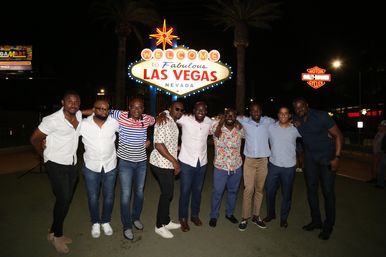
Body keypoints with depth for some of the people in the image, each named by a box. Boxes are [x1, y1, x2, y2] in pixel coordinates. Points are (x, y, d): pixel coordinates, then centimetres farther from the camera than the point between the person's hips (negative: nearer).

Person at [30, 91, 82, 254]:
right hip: (56, 165, -6)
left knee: (67, 199, 13)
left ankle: (54, 232, 33)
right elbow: (34, 138, -9)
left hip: (72, 164, 7)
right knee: (63, 199, -8)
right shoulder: (52, 120, -19)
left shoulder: (79, 115, -2)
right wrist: (44, 155, 5)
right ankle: (57, 236, 15)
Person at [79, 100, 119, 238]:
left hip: (110, 167, 1)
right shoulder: (83, 124, -12)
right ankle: (95, 223, 38)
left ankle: (106, 222, 39)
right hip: (91, 168, -1)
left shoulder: (114, 123, -11)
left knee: (109, 197, 14)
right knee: (93, 198, 13)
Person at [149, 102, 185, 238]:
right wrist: (174, 161, -22)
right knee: (167, 193, 1)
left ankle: (166, 221, 33)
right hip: (162, 164, -9)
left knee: (168, 193, 17)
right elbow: (158, 145, -25)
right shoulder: (164, 121, -18)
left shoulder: (173, 122, 12)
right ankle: (159, 226, 18)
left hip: (168, 164, 9)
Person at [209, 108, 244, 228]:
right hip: (220, 167, -3)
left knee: (233, 191, 19)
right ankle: (213, 216, 29)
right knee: (217, 192, 7)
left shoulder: (240, 130, 0)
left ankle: (229, 213, 41)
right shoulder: (216, 127, -6)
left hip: (237, 167, 3)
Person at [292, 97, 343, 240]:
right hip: (310, 158, 5)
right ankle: (316, 221, 25)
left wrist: (337, 157, -19)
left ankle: (328, 227, 15)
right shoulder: (296, 120, -2)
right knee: (311, 189, 9)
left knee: (328, 191, 0)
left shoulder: (321, 116, -16)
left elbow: (338, 135, -13)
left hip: (327, 157, -4)